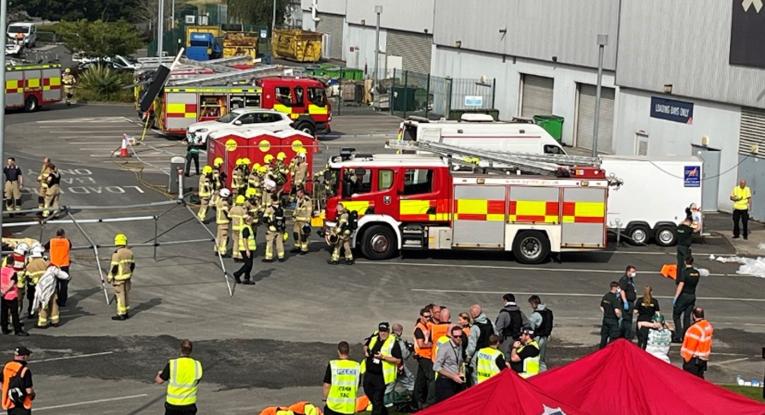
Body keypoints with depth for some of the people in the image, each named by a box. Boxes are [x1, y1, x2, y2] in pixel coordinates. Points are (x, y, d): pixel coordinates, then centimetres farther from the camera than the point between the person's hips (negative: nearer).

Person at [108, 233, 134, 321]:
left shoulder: (117, 253, -17)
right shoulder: (129, 252, 4)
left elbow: (114, 267, -18)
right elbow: (132, 265, 10)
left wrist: (110, 277, -10)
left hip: (119, 277, -7)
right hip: (127, 276, 7)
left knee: (120, 295, -2)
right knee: (125, 294, 16)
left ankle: (121, 314, 1)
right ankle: (126, 313, 20)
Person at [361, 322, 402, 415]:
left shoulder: (393, 343, -15)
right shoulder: (374, 337, 4)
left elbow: (398, 360, -18)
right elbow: (366, 344, 25)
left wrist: (383, 357, -27)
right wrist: (365, 351, 1)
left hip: (381, 376, -7)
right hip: (369, 373, 7)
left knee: (377, 400, -3)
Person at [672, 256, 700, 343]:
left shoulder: (684, 272, -16)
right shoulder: (697, 273, 3)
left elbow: (680, 285, -22)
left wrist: (675, 297, -22)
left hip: (683, 296, -6)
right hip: (692, 296, 6)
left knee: (676, 316, 4)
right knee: (687, 317, 12)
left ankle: (678, 336, -6)